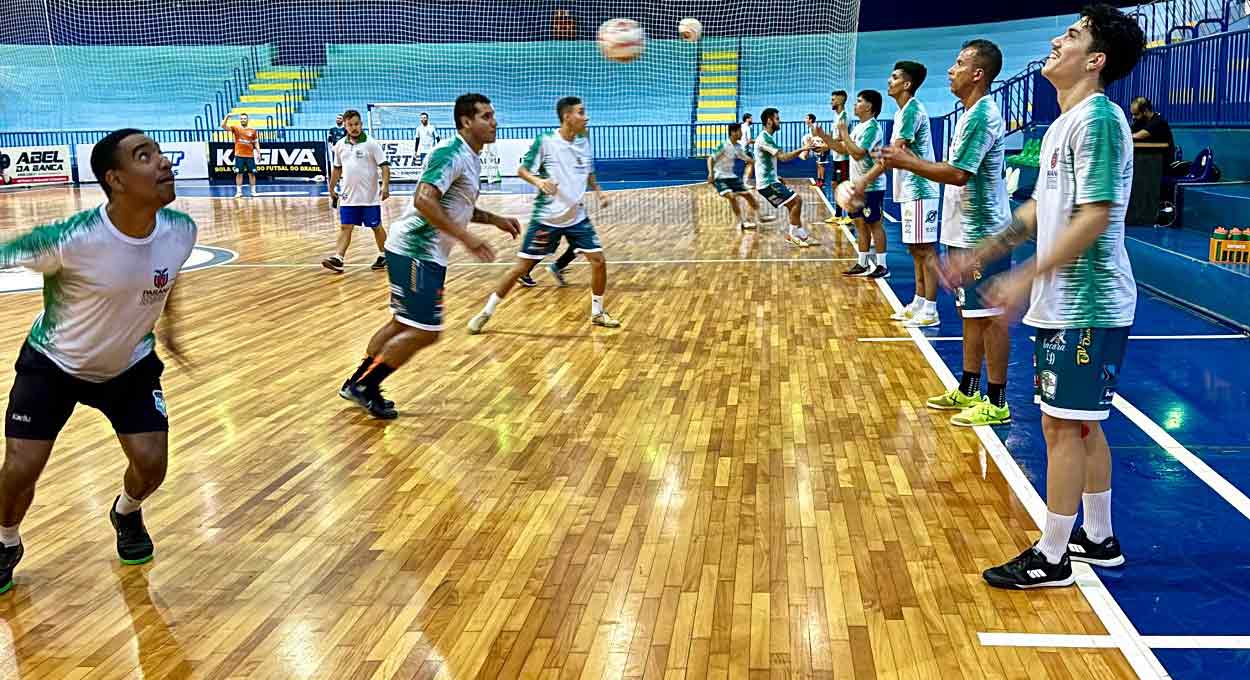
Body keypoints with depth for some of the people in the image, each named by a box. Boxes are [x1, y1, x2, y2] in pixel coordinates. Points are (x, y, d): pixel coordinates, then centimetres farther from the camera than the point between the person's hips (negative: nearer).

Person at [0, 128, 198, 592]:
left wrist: (167, 323, 18)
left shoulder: (181, 230, -20)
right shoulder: (72, 239, -36)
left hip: (131, 364, 3)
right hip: (53, 363, -3)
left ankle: (126, 514, 34)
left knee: (152, 463, -4)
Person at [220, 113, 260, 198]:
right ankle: (239, 191, 4)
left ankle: (253, 191, 12)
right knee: (239, 174, 1)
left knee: (251, 173, 4)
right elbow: (223, 126, -8)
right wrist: (227, 117, -22)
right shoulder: (236, 128, 2)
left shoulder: (253, 130, 6)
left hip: (250, 155, 1)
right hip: (239, 155, -1)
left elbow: (256, 143, 11)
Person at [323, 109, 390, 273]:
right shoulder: (340, 145, 7)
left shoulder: (371, 144, -8)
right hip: (348, 197, 4)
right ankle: (337, 259, -6)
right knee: (345, 227, -1)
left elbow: (384, 166, -12)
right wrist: (332, 189, 18)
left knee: (376, 227, 7)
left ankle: (384, 255, 22)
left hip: (370, 197, -4)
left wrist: (385, 186, -24)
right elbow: (337, 168, 18)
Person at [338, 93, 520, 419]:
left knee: (404, 323, 17)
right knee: (424, 331, -8)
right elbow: (424, 200, -29)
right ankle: (364, 387, 4)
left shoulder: (469, 157, 15)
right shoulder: (451, 152, -17)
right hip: (416, 251, -10)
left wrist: (495, 219, 18)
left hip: (426, 253, 10)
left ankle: (357, 384, 28)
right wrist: (466, 237, -28)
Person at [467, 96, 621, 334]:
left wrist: (598, 191, 2)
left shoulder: (583, 141, 4)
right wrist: (538, 181, -26)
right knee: (521, 267, -2)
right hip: (546, 217, -5)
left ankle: (597, 312, 18)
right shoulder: (544, 142, -13)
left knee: (599, 261, -2)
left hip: (577, 216, 5)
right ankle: (487, 312, 12)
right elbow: (522, 170, -7)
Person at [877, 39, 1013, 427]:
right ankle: (968, 391, 26)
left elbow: (959, 174, -23)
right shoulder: (971, 113, 14)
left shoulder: (982, 115, -17)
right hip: (964, 234, 10)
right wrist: (910, 162, 13)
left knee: (988, 315, -4)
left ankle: (997, 403, 4)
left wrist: (907, 163, -17)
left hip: (981, 235, -10)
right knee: (970, 312, 16)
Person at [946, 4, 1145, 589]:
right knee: (1078, 424, 17)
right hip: (1063, 303, 10)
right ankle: (1098, 539, 30)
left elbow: (1095, 216, -22)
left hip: (1086, 306, -10)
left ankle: (1051, 558, 9)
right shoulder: (1064, 123, 14)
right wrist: (981, 254, 16)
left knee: (1064, 425, -2)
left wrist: (1028, 276, -23)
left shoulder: (1097, 119, -16)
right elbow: (1040, 207, 21)